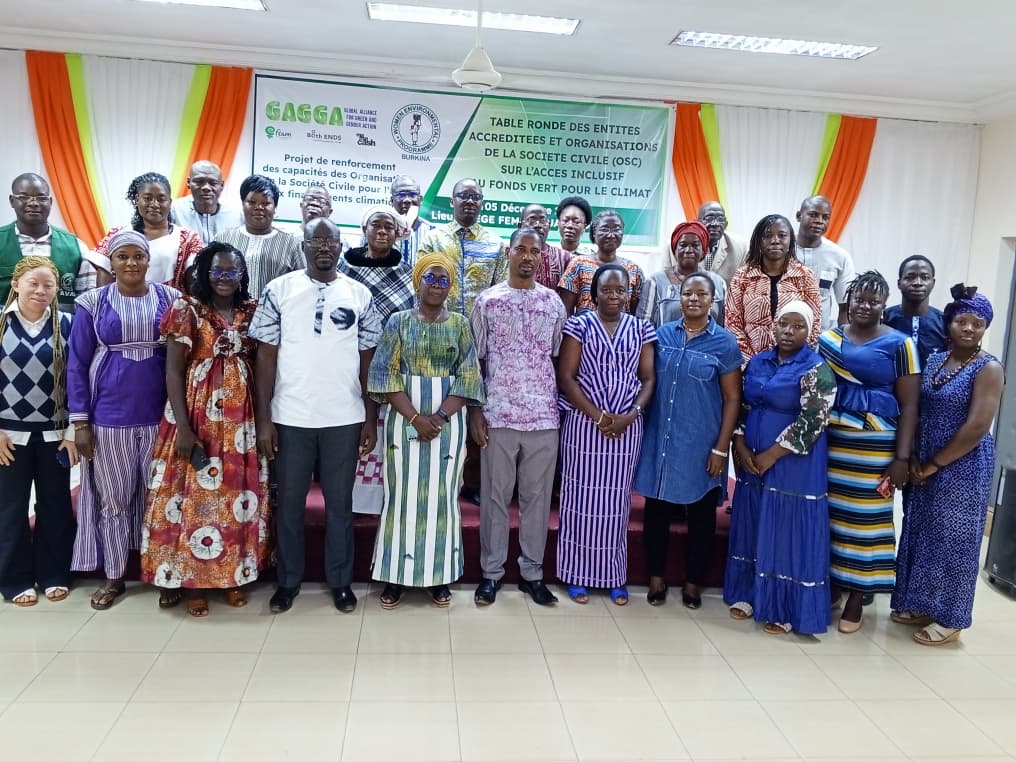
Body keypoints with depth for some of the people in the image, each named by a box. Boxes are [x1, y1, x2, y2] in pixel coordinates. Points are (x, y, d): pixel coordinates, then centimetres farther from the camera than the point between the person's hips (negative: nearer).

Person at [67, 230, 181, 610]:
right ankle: (114, 576, 25)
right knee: (112, 497, 11)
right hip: (109, 415, 0)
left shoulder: (171, 300, 0)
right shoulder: (93, 303, -1)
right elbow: (77, 364, 1)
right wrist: (80, 422, -4)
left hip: (159, 414, 0)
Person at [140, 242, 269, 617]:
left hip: (241, 415, 4)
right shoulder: (187, 309, -5)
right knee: (194, 493, 1)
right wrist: (183, 426, -14)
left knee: (238, 492, 9)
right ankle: (192, 579, 15)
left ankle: (233, 575, 22)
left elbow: (261, 365, 8)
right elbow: (173, 371, -7)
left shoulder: (252, 311, 6)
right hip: (198, 414, -3)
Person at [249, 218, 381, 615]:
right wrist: (263, 418, -5)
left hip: (344, 419, 1)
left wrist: (371, 419, 3)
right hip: (290, 418, 0)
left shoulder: (359, 295, 4)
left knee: (339, 503, 11)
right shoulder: (278, 290, 0)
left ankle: (340, 580, 26)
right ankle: (288, 580, 28)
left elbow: (368, 359, 7)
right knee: (289, 503, 11)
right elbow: (266, 355, -1)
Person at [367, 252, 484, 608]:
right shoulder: (398, 321, 2)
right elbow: (386, 374, -5)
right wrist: (415, 418, -15)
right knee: (403, 493, 3)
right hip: (404, 419, -1)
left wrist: (439, 416, -13)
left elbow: (469, 377, -1)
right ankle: (396, 575, 14)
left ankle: (440, 576, 16)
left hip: (449, 421, 1)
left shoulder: (460, 324, 5)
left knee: (442, 494, 6)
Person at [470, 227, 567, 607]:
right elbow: (473, 360, 3)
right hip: (498, 415, -1)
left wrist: (560, 407, 6)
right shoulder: (487, 300, 3)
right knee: (495, 496, 6)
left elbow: (560, 358, 11)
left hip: (544, 416, 2)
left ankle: (532, 572, 21)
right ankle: (491, 572, 19)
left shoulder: (553, 302, 8)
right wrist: (474, 411, -3)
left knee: (537, 496, 8)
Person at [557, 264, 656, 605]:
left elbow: (649, 378, 6)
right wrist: (597, 415, -14)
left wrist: (631, 414, -10)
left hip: (627, 427, 2)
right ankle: (577, 575, 15)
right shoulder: (579, 325, -1)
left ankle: (615, 577, 20)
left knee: (617, 500, 9)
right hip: (584, 423, -2)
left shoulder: (641, 329, 7)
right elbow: (565, 376, -6)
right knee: (581, 497, 4)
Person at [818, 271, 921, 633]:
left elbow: (909, 405, -2)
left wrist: (902, 457, -8)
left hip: (873, 446, -3)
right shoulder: (827, 339, 8)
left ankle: (856, 596, 15)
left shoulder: (899, 344, -1)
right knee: (827, 512, 6)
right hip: (829, 440, 3)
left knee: (864, 516, 2)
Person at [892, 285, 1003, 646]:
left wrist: (934, 465, -13)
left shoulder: (988, 369, -12)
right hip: (925, 466, 6)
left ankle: (948, 619, 16)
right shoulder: (934, 360, 7)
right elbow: (917, 412, 7)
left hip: (963, 468, -6)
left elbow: (977, 427, -18)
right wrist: (915, 460, -5)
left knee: (953, 540, 3)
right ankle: (921, 606, 28)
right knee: (921, 533, 13)